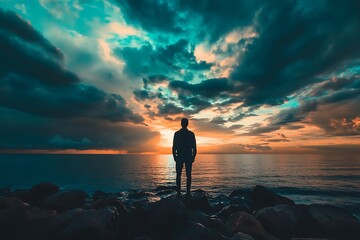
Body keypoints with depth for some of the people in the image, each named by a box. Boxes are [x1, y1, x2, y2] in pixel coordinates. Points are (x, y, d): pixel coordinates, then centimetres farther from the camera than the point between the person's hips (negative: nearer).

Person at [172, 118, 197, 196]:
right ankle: (188, 192, 6)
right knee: (188, 175, 6)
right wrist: (193, 156, 7)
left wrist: (174, 155, 7)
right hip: (189, 157, 1)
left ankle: (178, 192, 6)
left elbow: (174, 146, -1)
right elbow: (194, 146, 0)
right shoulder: (191, 134, 0)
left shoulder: (177, 133, -1)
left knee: (178, 175, 5)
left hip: (179, 157, 0)